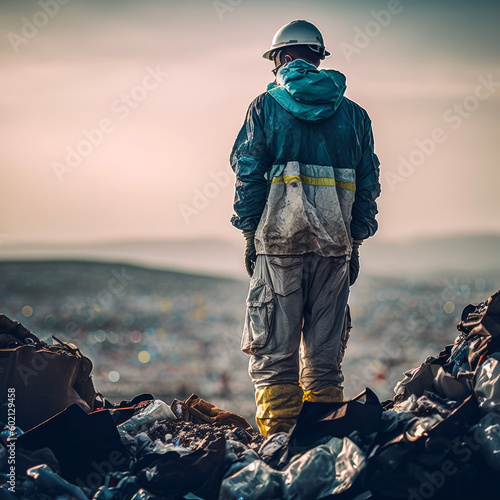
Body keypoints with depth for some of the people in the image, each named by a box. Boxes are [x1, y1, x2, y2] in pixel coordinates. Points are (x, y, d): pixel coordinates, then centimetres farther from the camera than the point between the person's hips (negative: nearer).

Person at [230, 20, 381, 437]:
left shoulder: (266, 106, 4)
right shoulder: (353, 113, 12)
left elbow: (248, 175, -1)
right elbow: (368, 183, 10)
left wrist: (250, 235, 3)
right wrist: (355, 242, 14)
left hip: (279, 236, -3)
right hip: (335, 242, 3)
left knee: (274, 347, 1)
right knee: (324, 349, 8)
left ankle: (277, 437, -3)